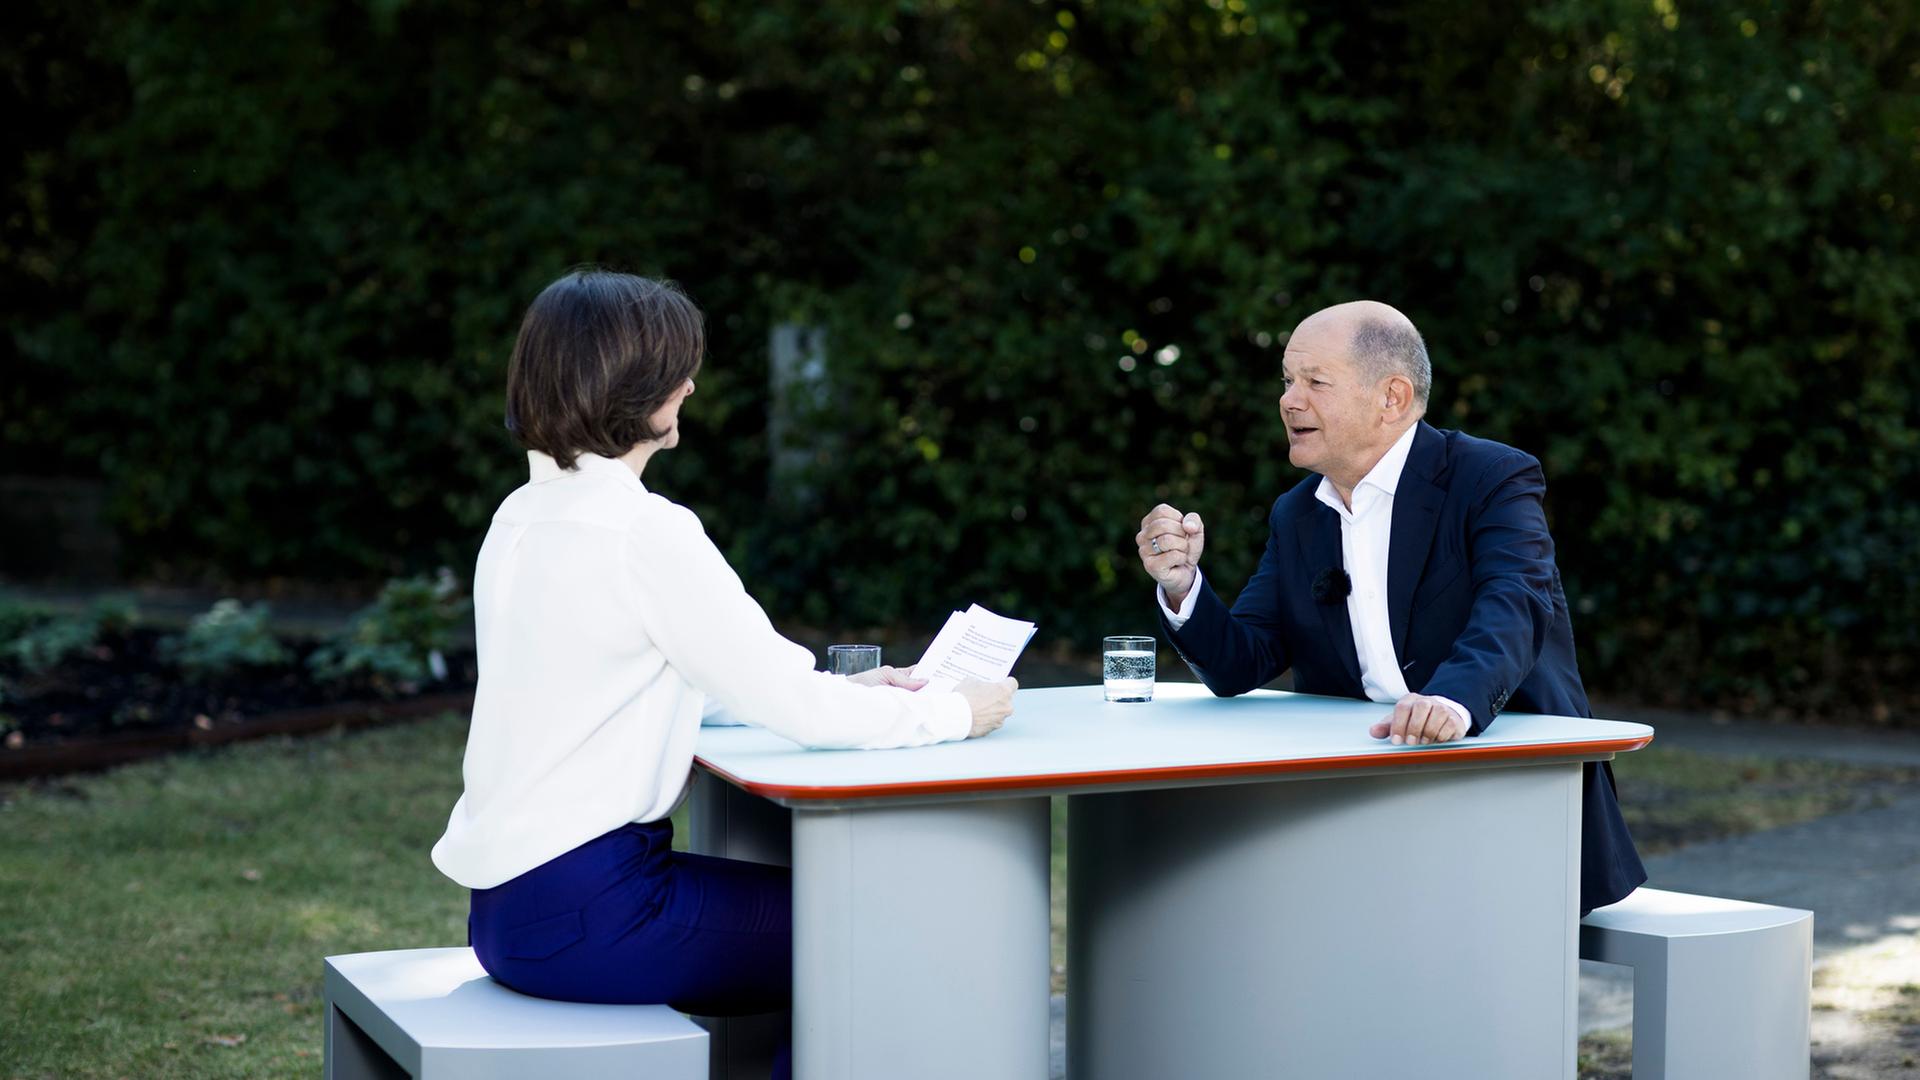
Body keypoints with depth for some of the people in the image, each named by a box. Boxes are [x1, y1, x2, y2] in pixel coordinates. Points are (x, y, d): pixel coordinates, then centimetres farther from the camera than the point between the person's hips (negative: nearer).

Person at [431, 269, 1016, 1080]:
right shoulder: (643, 533, -18)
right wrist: (954, 713, -1)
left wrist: (837, 690, 15)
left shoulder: (527, 517, 9)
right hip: (580, 919, -9)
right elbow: (793, 708, -16)